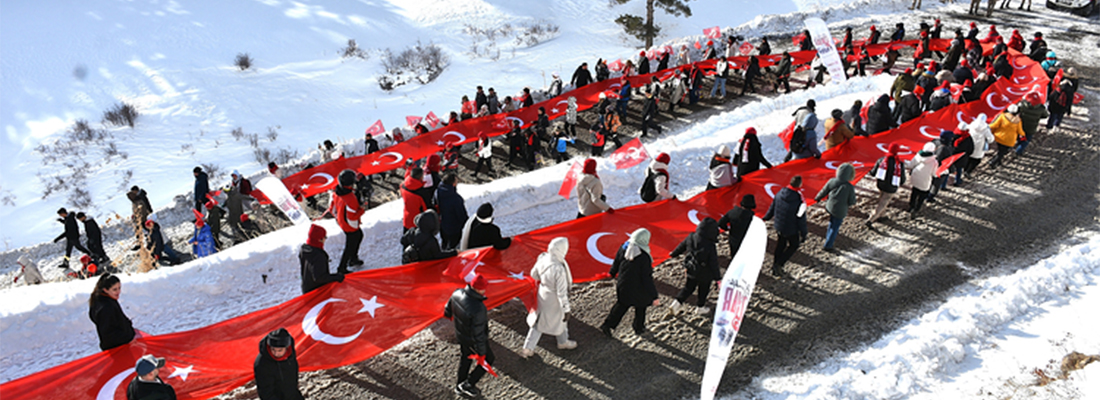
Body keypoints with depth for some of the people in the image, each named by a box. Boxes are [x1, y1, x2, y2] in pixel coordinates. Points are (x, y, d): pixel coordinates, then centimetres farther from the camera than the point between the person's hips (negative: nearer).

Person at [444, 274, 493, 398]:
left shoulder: (457, 294, -20)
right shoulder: (478, 309, -42)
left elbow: (448, 309, 2)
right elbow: (478, 335, -32)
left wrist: (448, 315, 28)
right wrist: (481, 352, -16)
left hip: (461, 335, 7)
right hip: (473, 341, -7)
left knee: (466, 357, 32)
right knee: (488, 360, 20)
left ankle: (460, 386, 50)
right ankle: (468, 384, 27)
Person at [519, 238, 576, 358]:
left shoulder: (542, 259, -16)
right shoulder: (559, 270, -36)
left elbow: (534, 274, 3)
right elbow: (562, 292, -27)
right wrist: (566, 310, -16)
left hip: (542, 296, 6)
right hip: (554, 302, -6)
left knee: (538, 321, 23)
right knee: (560, 320, 23)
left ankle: (527, 348, 30)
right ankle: (563, 342, 49)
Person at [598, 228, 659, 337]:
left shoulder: (623, 248, -12)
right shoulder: (644, 257, -28)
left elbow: (616, 263, 5)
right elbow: (647, 278, -25)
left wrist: (613, 273, 27)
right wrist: (654, 296, -17)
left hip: (622, 285, 5)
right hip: (637, 288, -5)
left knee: (621, 305, 25)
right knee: (640, 307, 22)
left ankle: (607, 325, 22)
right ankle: (639, 329, 38)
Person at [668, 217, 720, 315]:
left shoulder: (690, 238, -16)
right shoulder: (710, 246, -31)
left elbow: (681, 247, 3)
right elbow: (713, 263, -23)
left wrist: (673, 254, 22)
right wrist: (717, 277, -11)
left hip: (691, 270, 4)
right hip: (705, 274, -4)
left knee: (689, 287, 25)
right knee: (703, 289, 22)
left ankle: (676, 302, 17)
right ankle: (700, 307, 41)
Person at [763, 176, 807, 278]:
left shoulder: (780, 194, -12)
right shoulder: (799, 201, -30)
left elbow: (772, 208, 5)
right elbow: (801, 220, -20)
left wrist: (766, 218, 22)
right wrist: (804, 235, -6)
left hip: (778, 226, 6)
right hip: (791, 230, -5)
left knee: (780, 245, 24)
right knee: (794, 245, 21)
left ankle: (775, 269, 37)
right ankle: (778, 265, 14)